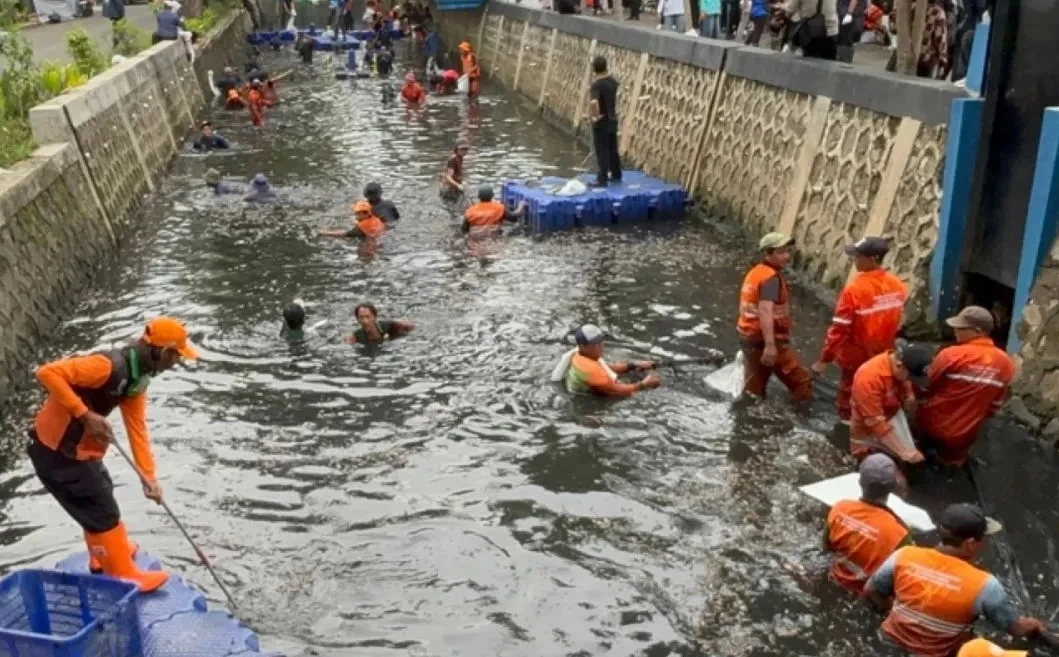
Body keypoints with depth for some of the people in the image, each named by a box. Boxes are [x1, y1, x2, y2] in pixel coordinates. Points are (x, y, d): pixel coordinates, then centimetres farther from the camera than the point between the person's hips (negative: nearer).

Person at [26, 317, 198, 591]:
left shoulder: (138, 378, 2)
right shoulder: (109, 366, -28)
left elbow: (137, 428, 5)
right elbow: (47, 373, -32)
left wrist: (149, 477, 3)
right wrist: (84, 415, -31)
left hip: (81, 447, 10)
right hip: (56, 450, -10)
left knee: (100, 496, 26)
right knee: (102, 509, 1)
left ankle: (105, 555, 47)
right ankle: (124, 575, 15)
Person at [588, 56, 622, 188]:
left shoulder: (596, 85, -23)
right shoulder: (612, 81, 2)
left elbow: (594, 103, -40)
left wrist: (595, 116, -25)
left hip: (601, 122, -7)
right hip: (612, 119, 7)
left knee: (602, 152, 1)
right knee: (613, 149, 18)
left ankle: (602, 180, 6)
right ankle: (616, 175, 29)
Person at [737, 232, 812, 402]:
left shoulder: (755, 272, 13)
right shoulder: (771, 277, -17)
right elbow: (765, 310, -30)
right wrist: (770, 345, -37)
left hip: (748, 337, 9)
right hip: (765, 339, -9)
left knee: (752, 389, 16)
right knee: (802, 383, -1)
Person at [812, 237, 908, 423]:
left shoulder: (855, 289, -26)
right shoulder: (898, 285, -7)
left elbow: (839, 329, -23)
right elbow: (897, 322, 7)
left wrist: (824, 359, -16)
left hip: (855, 358, -5)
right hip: (883, 357, 6)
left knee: (849, 402, 13)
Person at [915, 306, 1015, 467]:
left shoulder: (951, 355, -24)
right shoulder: (1005, 363, -9)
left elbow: (926, 387, -9)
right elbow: (996, 404, 4)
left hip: (933, 425, -5)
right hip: (966, 434, 5)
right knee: (954, 457, 35)